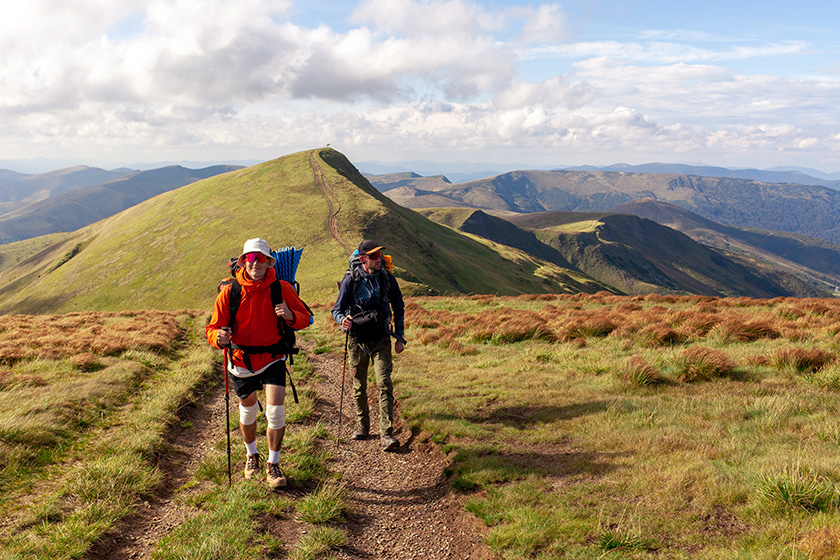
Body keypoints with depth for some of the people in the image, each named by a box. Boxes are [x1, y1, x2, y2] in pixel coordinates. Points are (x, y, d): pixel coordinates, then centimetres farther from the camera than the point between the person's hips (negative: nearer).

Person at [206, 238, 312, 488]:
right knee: (248, 411, 18)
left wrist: (290, 316, -25)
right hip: (241, 361, 1)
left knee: (276, 411, -14)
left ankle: (273, 464, 7)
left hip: (272, 359, -1)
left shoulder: (282, 289, -11)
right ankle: (252, 456, 45)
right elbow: (213, 328, -10)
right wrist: (219, 338, -34)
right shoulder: (229, 292, -12)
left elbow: (305, 318, -1)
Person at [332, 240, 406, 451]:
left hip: (381, 340, 0)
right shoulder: (351, 281, -6)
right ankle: (362, 425, 31)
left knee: (384, 384, -11)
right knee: (359, 387, 12)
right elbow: (337, 309, 0)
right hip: (357, 341, 0)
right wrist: (343, 320, -24)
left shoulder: (387, 278, -1)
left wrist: (400, 337, 6)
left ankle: (386, 434, -10)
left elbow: (398, 308, 10)